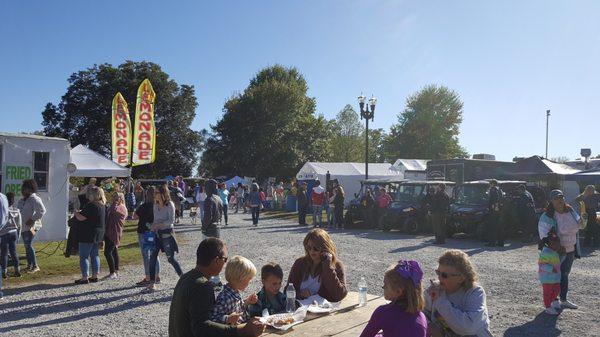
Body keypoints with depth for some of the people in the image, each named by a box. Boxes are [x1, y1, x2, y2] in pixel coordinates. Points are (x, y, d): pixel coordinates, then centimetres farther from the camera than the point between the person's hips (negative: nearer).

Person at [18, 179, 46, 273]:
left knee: (28, 245, -16)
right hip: (24, 227, 9)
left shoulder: (34, 199, -11)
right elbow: (19, 211, 25)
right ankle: (29, 265, 20)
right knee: (26, 245, 12)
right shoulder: (22, 201, 16)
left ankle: (35, 266, -12)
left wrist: (32, 219, -21)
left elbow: (42, 210, -19)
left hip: (31, 226, -9)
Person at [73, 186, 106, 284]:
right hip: (99, 235, 9)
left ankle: (85, 277, 1)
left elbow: (81, 217, -22)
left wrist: (76, 213, 0)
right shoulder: (102, 206, 10)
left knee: (83, 256, -1)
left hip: (88, 235, -9)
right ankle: (95, 276, 19)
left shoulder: (91, 206, -20)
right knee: (94, 255, 15)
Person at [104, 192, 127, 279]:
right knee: (114, 251, 13)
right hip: (109, 232, 10)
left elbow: (114, 211, -29)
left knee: (107, 252, -12)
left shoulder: (121, 207, -10)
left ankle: (113, 272, -7)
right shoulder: (114, 206, 20)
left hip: (114, 233, -10)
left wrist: (115, 202, -15)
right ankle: (116, 271, 20)